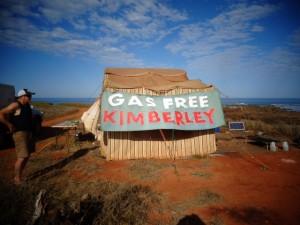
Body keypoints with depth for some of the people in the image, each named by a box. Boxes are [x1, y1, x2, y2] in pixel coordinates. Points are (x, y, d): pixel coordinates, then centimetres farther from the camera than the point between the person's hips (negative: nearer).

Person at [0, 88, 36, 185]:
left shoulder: (27, 106, 11)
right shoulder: (15, 105, -14)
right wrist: (9, 125, -18)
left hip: (28, 132, 9)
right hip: (20, 133, -9)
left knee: (27, 155, 14)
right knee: (22, 157, -8)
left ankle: (20, 175, 27)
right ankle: (17, 178, 7)